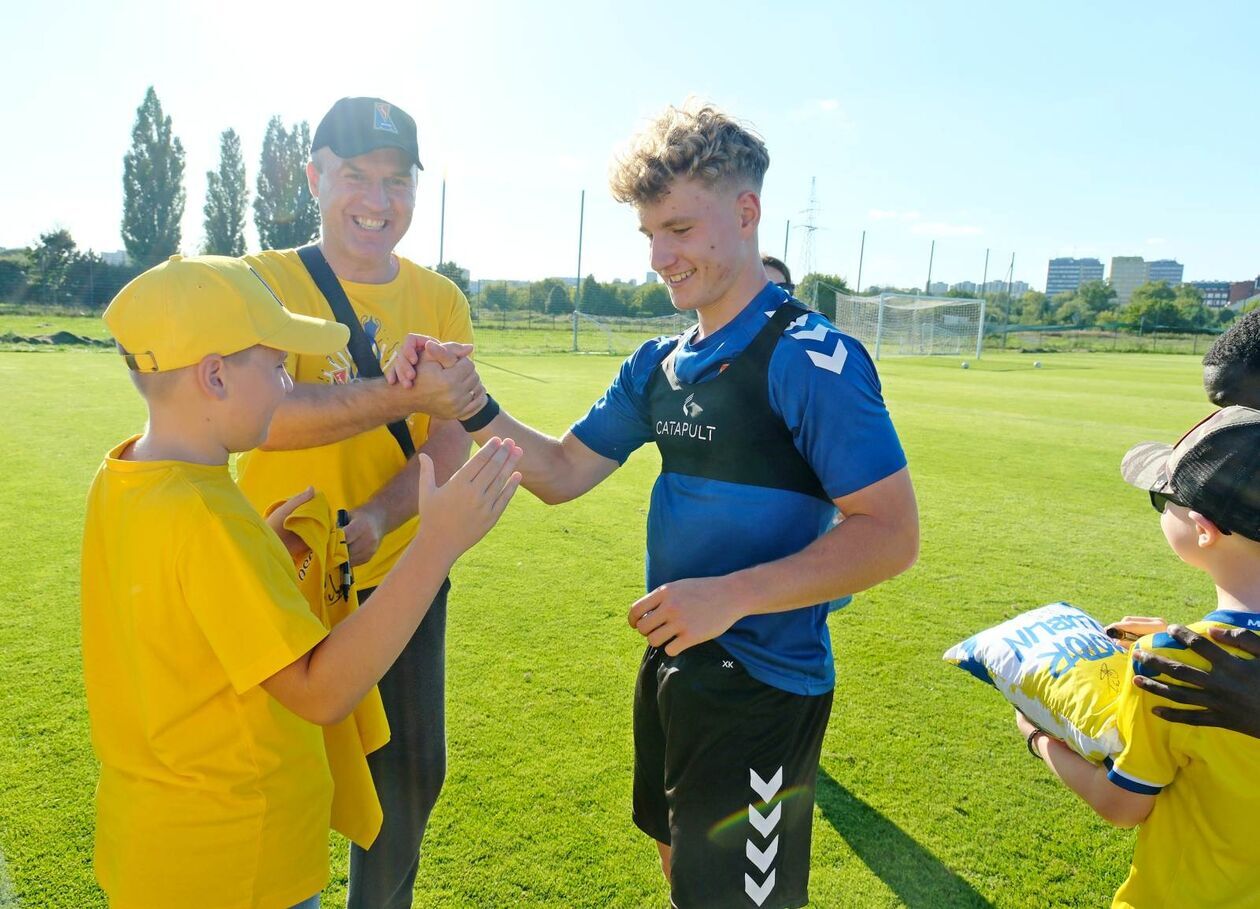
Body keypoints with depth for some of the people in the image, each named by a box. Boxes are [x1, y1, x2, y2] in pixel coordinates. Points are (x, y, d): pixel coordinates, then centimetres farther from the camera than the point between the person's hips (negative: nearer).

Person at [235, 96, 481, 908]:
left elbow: (451, 445, -8)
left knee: (408, 776, 18)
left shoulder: (441, 302, 0)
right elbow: (262, 415, -27)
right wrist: (403, 395, -40)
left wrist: (374, 521, -25)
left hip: (405, 579, 3)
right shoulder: (266, 281, -8)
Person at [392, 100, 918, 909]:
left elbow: (891, 535, -21)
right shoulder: (660, 364, 5)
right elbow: (562, 474, 7)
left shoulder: (811, 358, -18)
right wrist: (473, 408, -9)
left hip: (765, 689, -7)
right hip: (673, 666, 8)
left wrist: (732, 594, -29)